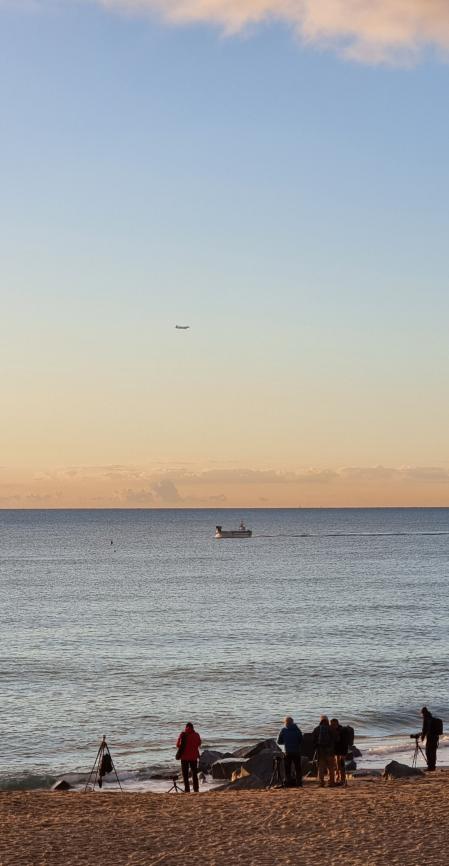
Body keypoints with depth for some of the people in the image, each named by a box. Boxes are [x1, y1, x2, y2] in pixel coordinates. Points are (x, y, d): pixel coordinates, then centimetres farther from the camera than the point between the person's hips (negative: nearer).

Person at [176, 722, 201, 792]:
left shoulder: (182, 734, -7)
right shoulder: (196, 734, -3)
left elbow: (177, 745, -2)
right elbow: (199, 744, 9)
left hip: (184, 757, -2)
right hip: (194, 756, 2)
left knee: (185, 774, 5)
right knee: (194, 773, 12)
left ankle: (187, 789, -3)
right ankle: (196, 788, 8)